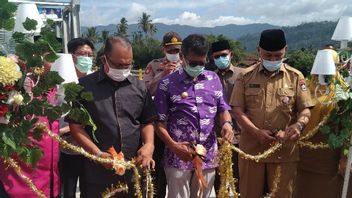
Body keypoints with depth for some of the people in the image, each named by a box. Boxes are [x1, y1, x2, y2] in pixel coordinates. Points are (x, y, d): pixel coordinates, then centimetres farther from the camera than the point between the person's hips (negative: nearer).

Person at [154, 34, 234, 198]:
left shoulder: (213, 79, 6)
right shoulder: (167, 84, -6)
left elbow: (223, 107, 12)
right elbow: (159, 121, -4)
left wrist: (227, 122, -9)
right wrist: (173, 145, -16)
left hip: (208, 155, 4)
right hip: (179, 156, -3)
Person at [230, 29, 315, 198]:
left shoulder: (295, 77, 2)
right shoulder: (245, 76, 1)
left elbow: (305, 109, 2)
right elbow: (238, 110, -3)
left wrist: (299, 124, -21)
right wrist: (257, 132, -16)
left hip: (284, 150, 0)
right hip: (251, 148, 0)